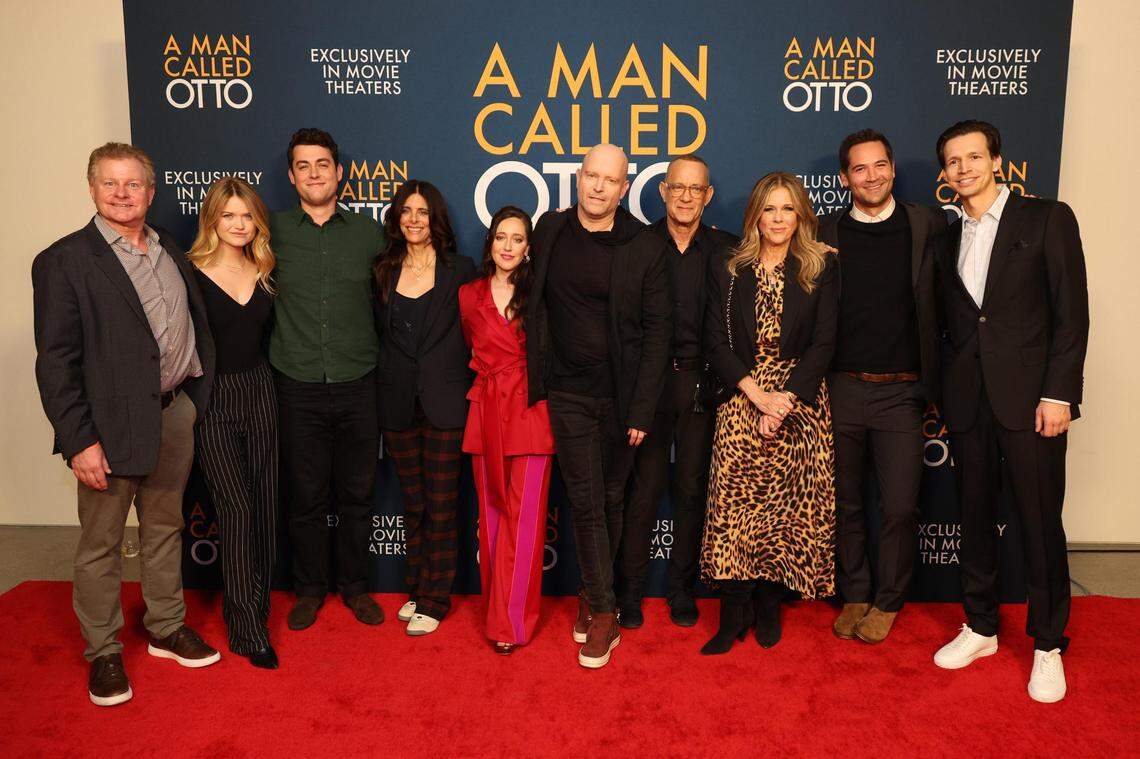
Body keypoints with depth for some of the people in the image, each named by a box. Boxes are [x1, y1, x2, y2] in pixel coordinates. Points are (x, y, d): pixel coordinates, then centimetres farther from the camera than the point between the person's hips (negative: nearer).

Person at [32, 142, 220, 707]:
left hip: (176, 414, 6)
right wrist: (79, 442, -16)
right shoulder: (64, 261, -9)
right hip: (111, 425, -5)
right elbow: (55, 361, -12)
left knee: (164, 529, 19)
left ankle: (167, 630, 35)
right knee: (101, 544, 8)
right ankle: (103, 654, 25)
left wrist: (199, 398, 9)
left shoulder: (171, 252, 9)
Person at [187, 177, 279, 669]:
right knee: (236, 508, -6)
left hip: (259, 393, 5)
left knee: (264, 507, 9)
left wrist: (266, 381, 3)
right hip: (212, 401, -4)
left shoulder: (263, 272, 8)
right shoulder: (191, 274, -7)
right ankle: (248, 628, 2)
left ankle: (256, 604, 26)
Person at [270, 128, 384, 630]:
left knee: (357, 494, 10)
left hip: (358, 385, 1)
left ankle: (354, 585, 27)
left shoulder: (369, 232, 4)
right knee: (305, 496, 9)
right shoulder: (273, 230, 1)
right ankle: (309, 588, 27)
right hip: (298, 387, 0)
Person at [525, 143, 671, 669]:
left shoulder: (645, 247, -6)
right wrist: (535, 379, 7)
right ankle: (603, 611, 15)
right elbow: (536, 307, 12)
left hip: (621, 395, -1)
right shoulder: (550, 229, 3)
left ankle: (594, 594, 29)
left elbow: (656, 330, -5)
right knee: (585, 501, 2)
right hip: (568, 393, 1)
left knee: (611, 499, 10)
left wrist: (642, 408, -10)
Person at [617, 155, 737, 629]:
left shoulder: (726, 249, 4)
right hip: (649, 377, -1)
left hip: (701, 381, 1)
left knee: (692, 486, 9)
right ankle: (631, 589, 17)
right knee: (644, 484, 4)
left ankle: (681, 587, 24)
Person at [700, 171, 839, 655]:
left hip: (801, 401, 0)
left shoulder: (822, 268, 4)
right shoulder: (727, 271, 6)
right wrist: (758, 394, -12)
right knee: (733, 504, -6)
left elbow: (824, 343, -3)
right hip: (740, 402, 0)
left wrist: (786, 399, -14)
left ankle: (769, 605, 17)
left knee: (788, 505, 2)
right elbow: (717, 344, 0)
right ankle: (734, 613, 4)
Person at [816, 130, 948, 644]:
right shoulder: (826, 233, 4)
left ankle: (887, 602, 23)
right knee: (845, 504, 11)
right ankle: (854, 596, 29)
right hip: (840, 389, 1)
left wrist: (935, 386, -3)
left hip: (901, 390, -1)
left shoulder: (927, 225, 2)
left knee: (900, 507, 1)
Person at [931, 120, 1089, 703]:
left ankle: (1048, 645, 18)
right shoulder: (948, 239, 13)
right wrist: (944, 395, 8)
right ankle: (980, 627, 26)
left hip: (1029, 397, -4)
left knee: (1040, 522, 2)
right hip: (967, 402, 5)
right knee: (975, 517, 12)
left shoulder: (1047, 219, -1)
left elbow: (1071, 312, -6)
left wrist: (1058, 393, -12)